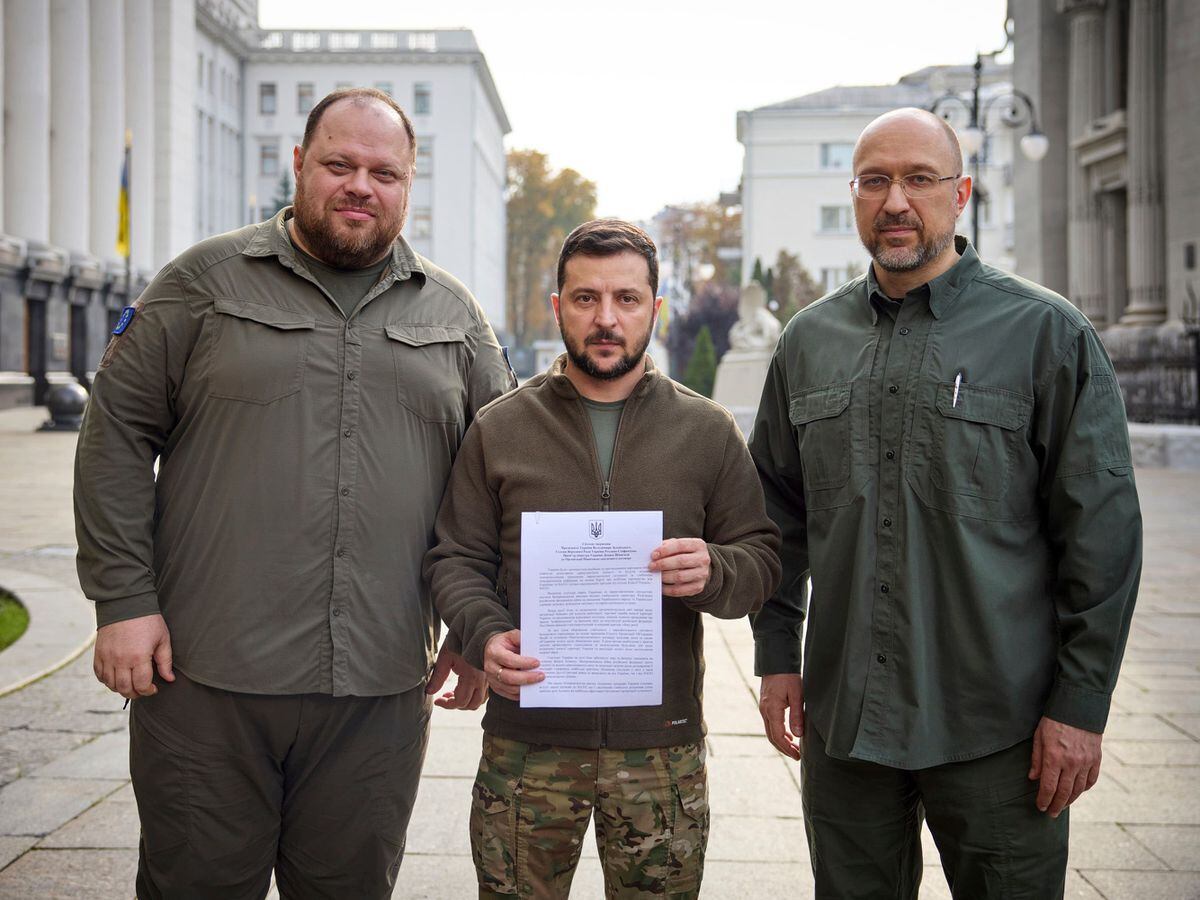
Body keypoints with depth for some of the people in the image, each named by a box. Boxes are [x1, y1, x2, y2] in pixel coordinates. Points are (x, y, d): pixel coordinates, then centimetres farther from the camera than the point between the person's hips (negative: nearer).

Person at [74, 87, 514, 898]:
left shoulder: (454, 315, 11)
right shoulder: (206, 280, 4)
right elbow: (118, 432, 2)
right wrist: (124, 598, -5)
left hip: (381, 689, 2)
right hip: (206, 679, -2)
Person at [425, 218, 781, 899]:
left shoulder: (708, 430, 5)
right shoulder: (499, 428, 5)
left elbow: (763, 559, 6)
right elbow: (456, 559, 6)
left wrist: (714, 573, -17)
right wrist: (485, 635, -14)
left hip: (662, 747, 0)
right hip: (527, 739, 0)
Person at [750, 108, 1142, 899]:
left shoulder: (1047, 335, -4)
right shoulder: (809, 342, 8)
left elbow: (1103, 531, -5)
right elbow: (779, 517, 15)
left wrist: (1082, 705, -8)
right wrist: (777, 656, 8)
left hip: (996, 729, -3)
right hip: (841, 720, 4)